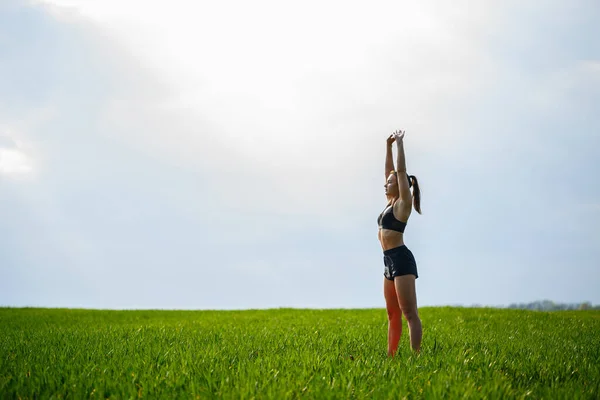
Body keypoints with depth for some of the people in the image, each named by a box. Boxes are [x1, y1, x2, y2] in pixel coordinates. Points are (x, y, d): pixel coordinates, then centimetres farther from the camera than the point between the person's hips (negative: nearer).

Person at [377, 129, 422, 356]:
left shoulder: (403, 203, -5)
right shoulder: (391, 201, 16)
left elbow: (401, 171, -11)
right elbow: (390, 170, 22)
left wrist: (400, 144, -6)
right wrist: (388, 146, 18)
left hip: (401, 260, -10)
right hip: (389, 261, 10)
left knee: (410, 314, -12)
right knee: (393, 315, 11)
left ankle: (416, 356, -15)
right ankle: (390, 356, 15)